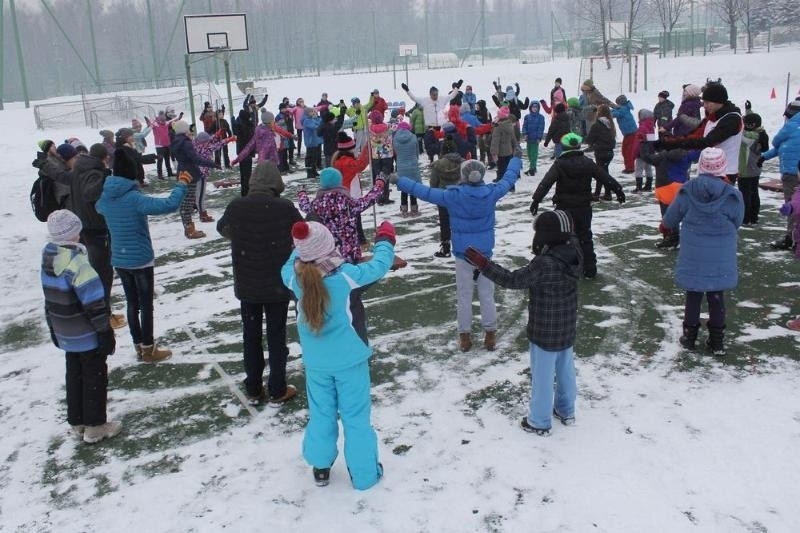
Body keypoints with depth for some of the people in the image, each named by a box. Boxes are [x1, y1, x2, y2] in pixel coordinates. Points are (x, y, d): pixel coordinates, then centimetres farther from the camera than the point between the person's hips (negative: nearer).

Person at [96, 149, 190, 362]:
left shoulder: (104, 198, -1)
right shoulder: (134, 198, -23)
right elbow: (170, 204, -35)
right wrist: (182, 184, -20)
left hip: (118, 260, 7)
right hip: (140, 260, -6)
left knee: (132, 303, 18)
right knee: (146, 305, 7)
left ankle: (139, 346, 29)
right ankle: (148, 350, 18)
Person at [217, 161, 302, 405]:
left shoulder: (236, 206, -9)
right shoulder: (285, 207, -17)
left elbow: (222, 228, 13)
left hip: (246, 284, 2)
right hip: (278, 284, -2)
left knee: (251, 336, 15)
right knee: (276, 336, 10)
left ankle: (253, 390, 24)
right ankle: (277, 391, 19)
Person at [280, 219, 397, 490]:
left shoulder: (295, 277, -14)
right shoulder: (347, 275, -22)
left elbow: (290, 265, 10)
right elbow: (379, 265, -8)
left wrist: (304, 248, 22)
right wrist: (385, 239, 10)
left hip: (315, 362, 3)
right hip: (349, 359, -3)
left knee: (321, 414, 21)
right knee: (355, 416, 10)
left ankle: (320, 467, 35)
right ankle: (364, 473, 23)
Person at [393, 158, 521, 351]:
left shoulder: (453, 196, -17)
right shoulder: (491, 193, -9)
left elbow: (425, 192, -12)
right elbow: (508, 179, 9)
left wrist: (400, 180, -3)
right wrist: (515, 161, 29)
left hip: (463, 254, -2)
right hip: (485, 253, 2)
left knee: (464, 297, 10)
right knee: (487, 295, 12)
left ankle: (465, 336, 18)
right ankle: (490, 335, 20)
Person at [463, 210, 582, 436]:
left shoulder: (544, 264, -31)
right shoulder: (573, 253, -8)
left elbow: (512, 280, -26)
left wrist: (483, 264, -26)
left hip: (545, 332, -8)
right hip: (567, 327, 8)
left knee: (542, 376, 8)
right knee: (565, 370, 24)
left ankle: (539, 422, 24)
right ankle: (566, 410, 42)